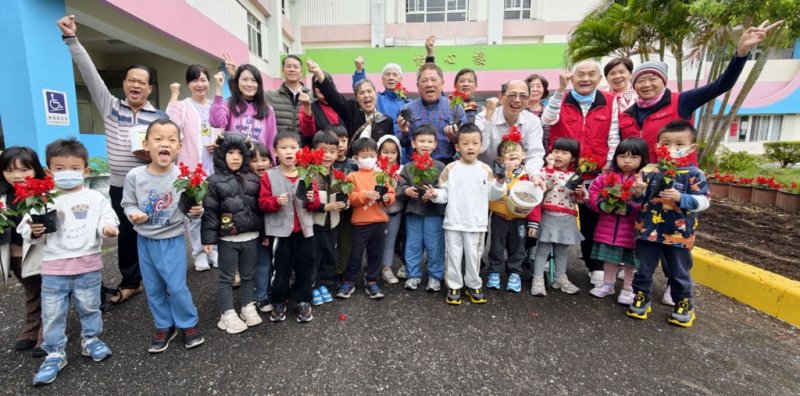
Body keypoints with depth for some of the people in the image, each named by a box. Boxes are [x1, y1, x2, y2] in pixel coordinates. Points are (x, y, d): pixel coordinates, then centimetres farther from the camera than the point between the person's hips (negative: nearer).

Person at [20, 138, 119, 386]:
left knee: (90, 308, 14)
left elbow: (108, 219, -4)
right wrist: (34, 232, -19)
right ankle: (55, 353, 26)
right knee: (52, 314, 10)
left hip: (88, 266, -1)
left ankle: (91, 340, 35)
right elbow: (27, 231, 3)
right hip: (54, 268, 1)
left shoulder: (95, 198, -1)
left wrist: (107, 228, -26)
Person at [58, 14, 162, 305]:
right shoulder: (111, 107, 6)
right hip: (119, 187, 3)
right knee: (125, 235, 11)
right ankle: (130, 281, 26)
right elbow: (90, 73, 1)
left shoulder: (159, 117, 1)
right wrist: (71, 39, -4)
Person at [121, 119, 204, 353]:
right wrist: (133, 214, -18)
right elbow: (128, 203, 3)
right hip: (145, 241, 3)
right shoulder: (135, 176, -10)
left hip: (172, 240, -3)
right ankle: (164, 326, 34)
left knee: (176, 287, 2)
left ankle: (188, 324, 25)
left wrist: (196, 211, -31)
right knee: (153, 288, 15)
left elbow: (191, 210, -9)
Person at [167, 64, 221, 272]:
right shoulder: (182, 107, 0)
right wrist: (173, 97, -15)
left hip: (214, 167, 3)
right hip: (192, 169, -3)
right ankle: (199, 254, 16)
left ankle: (214, 251, 25)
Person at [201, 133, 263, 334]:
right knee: (227, 278, 9)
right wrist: (208, 238, -11)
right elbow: (209, 211, -8)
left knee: (249, 275, 17)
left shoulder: (253, 179, 6)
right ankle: (228, 314, 22)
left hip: (251, 237, 4)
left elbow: (260, 207, 10)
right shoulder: (214, 181, -6)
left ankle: (249, 307, 32)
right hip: (227, 239, -3)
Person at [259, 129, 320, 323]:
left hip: (304, 230, 2)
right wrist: (276, 201, -23)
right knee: (282, 269, 9)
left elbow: (316, 202, 5)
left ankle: (303, 301, 29)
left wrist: (312, 199, -17)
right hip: (281, 231, -2)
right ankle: (279, 302, 30)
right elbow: (262, 203, -5)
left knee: (305, 267, 11)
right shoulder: (269, 176, -4)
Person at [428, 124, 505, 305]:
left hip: (476, 223, 1)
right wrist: (435, 194, -20)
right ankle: (454, 286, 24)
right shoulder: (450, 169, -1)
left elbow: (492, 195, 4)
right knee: (453, 255, 8)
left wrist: (500, 183, -12)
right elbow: (445, 194, 0)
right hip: (453, 222, 0)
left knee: (474, 255, 11)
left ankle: (473, 285, 30)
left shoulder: (485, 170, 2)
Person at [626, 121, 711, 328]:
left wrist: (680, 198, -26)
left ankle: (684, 304, 34)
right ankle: (640, 299, 29)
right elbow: (637, 199, 5)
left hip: (678, 234, -1)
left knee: (679, 273, 15)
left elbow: (703, 201, -11)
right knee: (643, 269, 13)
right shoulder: (648, 171, -1)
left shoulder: (694, 174, -7)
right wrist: (637, 192, -17)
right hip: (648, 230, 2)